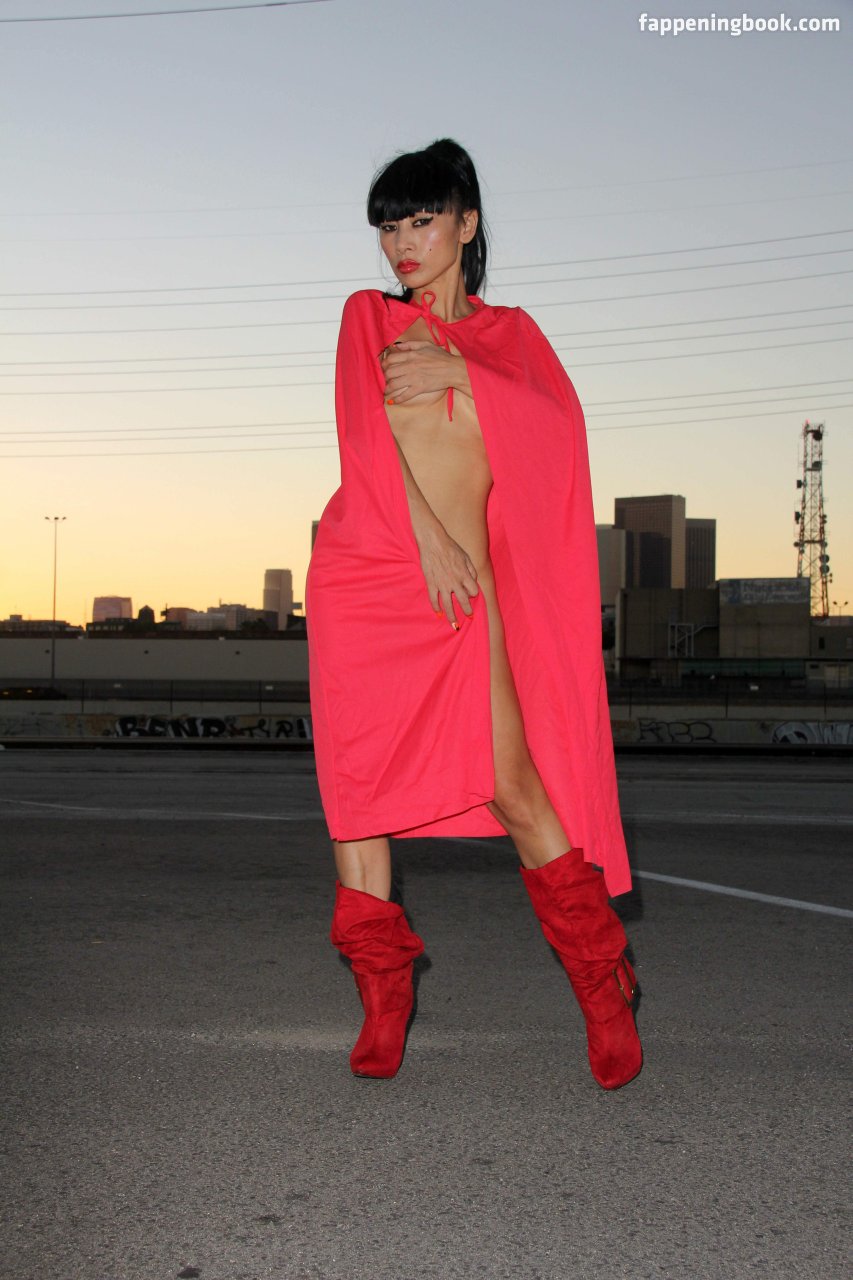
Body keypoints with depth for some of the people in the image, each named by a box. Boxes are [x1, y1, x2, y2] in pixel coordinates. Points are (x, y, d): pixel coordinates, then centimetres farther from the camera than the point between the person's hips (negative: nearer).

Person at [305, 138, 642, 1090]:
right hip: (364, 573, 1)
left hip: (467, 584, -1)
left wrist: (459, 374, -8)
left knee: (514, 788, -9)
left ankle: (605, 994, 4)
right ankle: (382, 1007, 11)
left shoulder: (509, 332, 17)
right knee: (359, 787, 0)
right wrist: (429, 539, -10)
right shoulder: (368, 316, 13)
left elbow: (560, 424, 1)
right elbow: (364, 431, 0)